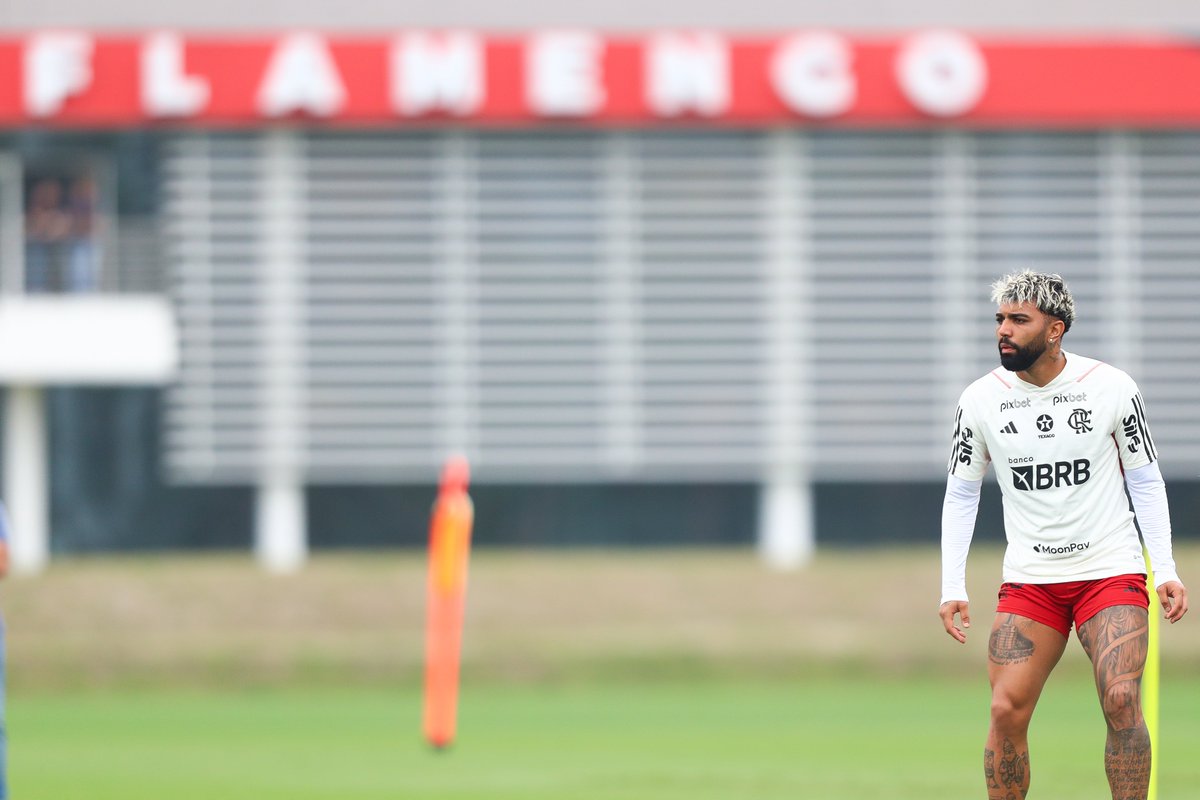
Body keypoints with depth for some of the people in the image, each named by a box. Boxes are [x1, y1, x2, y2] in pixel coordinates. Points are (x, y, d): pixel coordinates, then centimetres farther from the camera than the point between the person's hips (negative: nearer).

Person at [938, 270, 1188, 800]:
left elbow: (1146, 481, 3)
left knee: (1121, 701, -17)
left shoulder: (1112, 388, -6)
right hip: (1028, 579, 2)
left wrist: (1165, 570, -6)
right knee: (1006, 711, -9)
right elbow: (960, 495, 9)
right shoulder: (980, 400, -1)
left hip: (1111, 572, -2)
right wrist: (953, 587, 1)